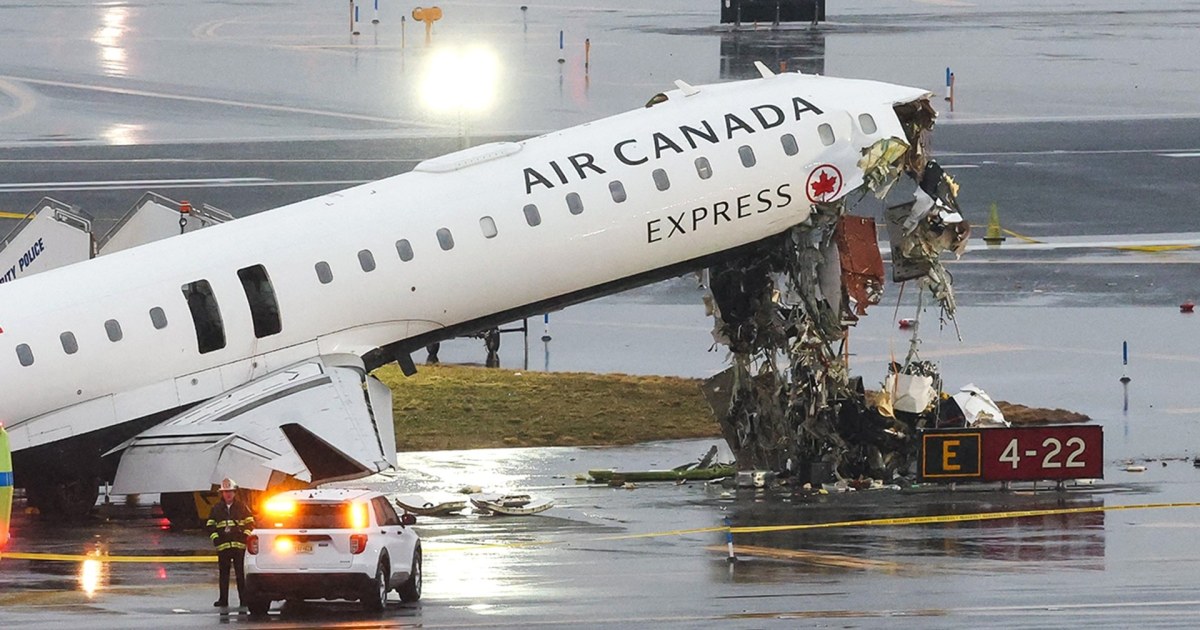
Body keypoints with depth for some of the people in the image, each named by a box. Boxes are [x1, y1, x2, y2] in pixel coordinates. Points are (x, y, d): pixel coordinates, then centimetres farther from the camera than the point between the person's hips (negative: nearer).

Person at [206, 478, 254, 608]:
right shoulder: (216, 509, 11)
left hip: (239, 545, -2)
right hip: (223, 546, 2)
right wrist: (215, 537, -2)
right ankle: (223, 599, 8)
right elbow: (210, 526, 12)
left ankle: (243, 598, -1)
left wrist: (245, 535, -5)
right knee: (223, 574, 3)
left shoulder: (242, 507, 7)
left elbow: (250, 523, 9)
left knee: (240, 573, -3)